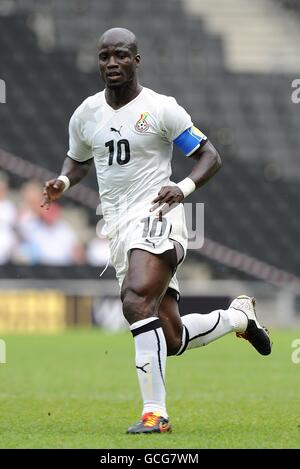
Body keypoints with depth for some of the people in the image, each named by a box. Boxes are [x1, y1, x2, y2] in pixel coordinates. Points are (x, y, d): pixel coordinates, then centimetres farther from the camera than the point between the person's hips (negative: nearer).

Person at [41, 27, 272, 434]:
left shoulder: (161, 109, -6)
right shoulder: (86, 115, 10)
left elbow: (211, 157, -1)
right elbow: (78, 160, 27)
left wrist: (184, 188, -20)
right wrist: (63, 182, 4)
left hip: (155, 219, -6)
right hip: (118, 228, 6)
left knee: (136, 299, -31)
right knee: (174, 339, 7)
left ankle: (155, 411, -27)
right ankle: (238, 316, 37)